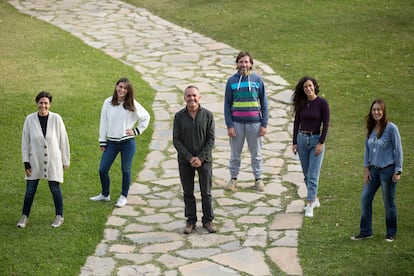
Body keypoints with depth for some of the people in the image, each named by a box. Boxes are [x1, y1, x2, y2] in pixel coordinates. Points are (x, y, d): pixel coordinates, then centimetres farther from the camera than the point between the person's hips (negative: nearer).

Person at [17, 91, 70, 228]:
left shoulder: (56, 118, -10)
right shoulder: (30, 119, -7)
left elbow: (64, 140, -1)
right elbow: (25, 141, 0)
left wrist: (65, 160, 3)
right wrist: (26, 163, -1)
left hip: (53, 161, -1)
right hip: (35, 161, 1)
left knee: (55, 189, 6)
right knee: (30, 190, 7)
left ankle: (59, 216, 24)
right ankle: (24, 216, 24)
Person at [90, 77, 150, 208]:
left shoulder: (132, 104, -5)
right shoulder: (108, 103, -1)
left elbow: (146, 117, 8)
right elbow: (104, 122, 4)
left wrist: (136, 131, 0)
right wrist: (102, 141, 3)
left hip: (128, 142, -2)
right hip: (111, 142, 2)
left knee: (126, 170, 7)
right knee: (102, 170, 3)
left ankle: (124, 196, 23)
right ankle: (105, 194, 25)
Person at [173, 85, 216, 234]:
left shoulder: (208, 115, -4)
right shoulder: (179, 116, -2)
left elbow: (211, 139, -4)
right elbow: (176, 140, -4)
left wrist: (200, 158, -13)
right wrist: (189, 157, -12)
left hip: (204, 160, -1)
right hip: (185, 161, 1)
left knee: (206, 192, 4)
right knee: (188, 193, 8)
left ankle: (208, 220, 15)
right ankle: (191, 221, 18)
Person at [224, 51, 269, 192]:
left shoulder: (257, 79, 2)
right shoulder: (231, 80, 3)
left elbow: (264, 103, 4)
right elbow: (227, 105, 4)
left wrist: (264, 124, -2)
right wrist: (229, 125, -4)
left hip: (254, 122, 0)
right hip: (237, 122, 0)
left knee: (256, 153, 6)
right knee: (235, 153, 6)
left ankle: (258, 179, 17)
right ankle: (233, 179, 17)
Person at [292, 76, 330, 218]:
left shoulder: (322, 103, -7)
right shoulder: (301, 103, 5)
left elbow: (326, 124, -8)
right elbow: (296, 122, 9)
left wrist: (321, 143, -12)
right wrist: (294, 142, 6)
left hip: (316, 140, -5)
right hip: (302, 139, 5)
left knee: (313, 175, -7)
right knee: (306, 174, 11)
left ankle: (310, 205, -6)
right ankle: (314, 199, 27)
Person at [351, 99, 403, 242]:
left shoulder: (391, 128, -11)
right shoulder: (371, 128, 6)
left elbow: (398, 150, -9)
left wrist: (398, 171, -10)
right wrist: (366, 168, 5)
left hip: (387, 170, -6)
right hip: (373, 169, 6)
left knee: (389, 203, 5)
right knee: (365, 199, 5)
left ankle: (391, 233, 20)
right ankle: (365, 231, 16)